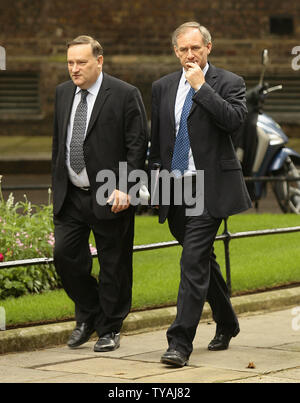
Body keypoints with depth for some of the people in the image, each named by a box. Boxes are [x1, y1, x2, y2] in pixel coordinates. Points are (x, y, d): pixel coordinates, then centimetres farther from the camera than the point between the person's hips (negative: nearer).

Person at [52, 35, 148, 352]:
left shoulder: (125, 95, -9)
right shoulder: (63, 93, 10)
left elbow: (137, 146, -10)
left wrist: (124, 188, -18)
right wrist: (57, 185, 13)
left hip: (109, 197, -5)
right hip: (70, 196, 5)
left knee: (114, 266, 3)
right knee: (65, 255, 0)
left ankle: (110, 329, 17)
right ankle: (88, 315, 22)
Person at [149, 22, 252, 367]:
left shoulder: (228, 83, -2)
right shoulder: (162, 87, 12)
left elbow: (234, 119, -20)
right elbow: (156, 138, 19)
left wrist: (201, 86, -18)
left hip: (210, 186, -6)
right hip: (175, 187, 6)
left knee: (194, 260, -14)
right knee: (202, 260, 17)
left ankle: (180, 343, -16)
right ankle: (226, 324, 36)